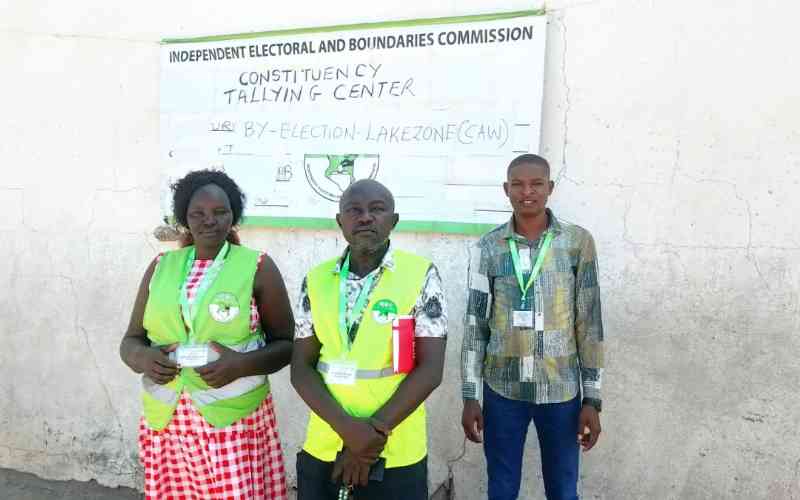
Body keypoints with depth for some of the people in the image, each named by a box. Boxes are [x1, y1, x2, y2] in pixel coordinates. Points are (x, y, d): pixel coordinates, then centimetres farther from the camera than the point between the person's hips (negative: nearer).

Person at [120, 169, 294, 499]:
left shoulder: (258, 267, -2)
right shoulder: (161, 267, 8)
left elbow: (286, 344, 0)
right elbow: (131, 340, 13)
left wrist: (242, 364, -17)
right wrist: (143, 357, -9)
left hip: (234, 422, -3)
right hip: (165, 421, 3)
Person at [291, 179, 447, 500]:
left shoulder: (420, 275, -8)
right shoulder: (316, 280, 1)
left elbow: (430, 369, -10)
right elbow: (301, 368, 0)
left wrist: (375, 432, -12)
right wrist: (346, 427, -14)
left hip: (395, 456, -2)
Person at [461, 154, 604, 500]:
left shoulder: (578, 242, -2)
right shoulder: (488, 247, -1)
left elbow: (590, 322, -1)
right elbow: (475, 323, 1)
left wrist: (592, 398, -3)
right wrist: (470, 396, 0)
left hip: (561, 389, 0)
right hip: (502, 388, 1)